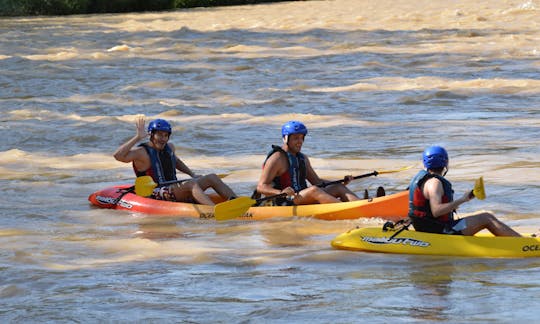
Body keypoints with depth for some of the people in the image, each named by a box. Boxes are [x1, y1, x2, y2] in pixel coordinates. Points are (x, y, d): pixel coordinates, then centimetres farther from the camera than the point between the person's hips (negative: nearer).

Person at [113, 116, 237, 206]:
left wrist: (192, 174, 24)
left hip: (174, 190, 9)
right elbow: (118, 155, -26)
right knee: (191, 184, -32)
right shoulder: (142, 152, -10)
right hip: (154, 195, -9)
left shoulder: (169, 147, 13)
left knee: (212, 178, -1)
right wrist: (137, 138, -28)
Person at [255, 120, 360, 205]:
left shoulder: (302, 158, 18)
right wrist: (280, 193, -35)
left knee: (339, 188, -4)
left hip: (303, 200, 9)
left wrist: (342, 183, 10)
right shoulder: (277, 159, -8)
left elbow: (316, 181, 24)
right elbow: (261, 187, -15)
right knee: (314, 190, -33)